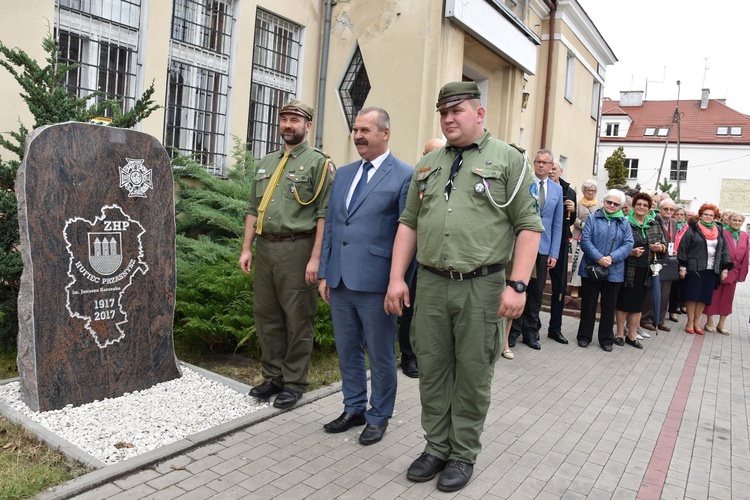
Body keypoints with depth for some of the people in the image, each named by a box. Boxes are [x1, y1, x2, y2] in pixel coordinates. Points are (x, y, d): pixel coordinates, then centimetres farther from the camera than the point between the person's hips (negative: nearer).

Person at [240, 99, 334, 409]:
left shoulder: (318, 163, -3)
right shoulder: (266, 163, 17)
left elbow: (324, 214, -10)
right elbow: (253, 209, 18)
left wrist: (315, 258, -17)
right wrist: (247, 248, 10)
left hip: (297, 249, -6)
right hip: (264, 247, 7)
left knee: (298, 320, 2)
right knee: (266, 314, 12)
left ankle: (294, 383, 15)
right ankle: (272, 376, 27)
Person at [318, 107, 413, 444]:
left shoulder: (404, 176, -7)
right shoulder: (343, 174, 13)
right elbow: (330, 225, 14)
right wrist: (324, 273, 11)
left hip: (376, 283, -6)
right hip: (340, 280, 6)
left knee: (380, 355, 10)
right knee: (347, 351, 17)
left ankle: (378, 417, 28)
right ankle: (354, 409, 35)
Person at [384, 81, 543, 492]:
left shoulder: (507, 158, 1)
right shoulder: (427, 165, 15)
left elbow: (528, 226, -4)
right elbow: (409, 224, 14)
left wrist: (518, 285, -11)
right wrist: (397, 278, 6)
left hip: (481, 287, -4)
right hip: (430, 284, 4)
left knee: (473, 374, 6)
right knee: (431, 369, 11)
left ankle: (463, 455, 24)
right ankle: (436, 447, 28)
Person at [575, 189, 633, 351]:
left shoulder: (624, 223, 9)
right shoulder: (593, 218, 4)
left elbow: (628, 244, -1)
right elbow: (585, 240, -7)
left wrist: (612, 258, -16)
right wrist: (598, 258, -19)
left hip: (614, 271, 2)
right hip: (591, 268, -2)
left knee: (609, 306, 10)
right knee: (588, 304, 5)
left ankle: (606, 339, 20)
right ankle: (584, 336, 17)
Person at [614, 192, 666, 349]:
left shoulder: (654, 226, 10)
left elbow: (664, 247, 15)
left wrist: (660, 248, -7)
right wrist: (631, 252, -21)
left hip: (645, 271, 4)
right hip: (627, 270, -4)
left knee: (638, 304, 10)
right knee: (623, 303, 4)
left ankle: (632, 336, 20)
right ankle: (620, 334, 16)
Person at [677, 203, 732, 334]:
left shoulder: (719, 232, 11)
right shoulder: (693, 229, -2)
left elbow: (724, 250, 13)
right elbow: (683, 248, -5)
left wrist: (725, 268, 6)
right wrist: (682, 267, -9)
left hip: (711, 270, 4)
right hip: (694, 268, -4)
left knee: (704, 297, 7)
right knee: (692, 296, 0)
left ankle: (696, 322, 18)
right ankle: (690, 322, 10)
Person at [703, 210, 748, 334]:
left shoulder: (745, 237, 5)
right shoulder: (721, 233, -9)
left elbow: (745, 257, 6)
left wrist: (742, 274, 2)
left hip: (733, 273, 5)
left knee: (727, 298, 11)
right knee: (714, 297, 4)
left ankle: (722, 324, 22)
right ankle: (709, 323, 14)